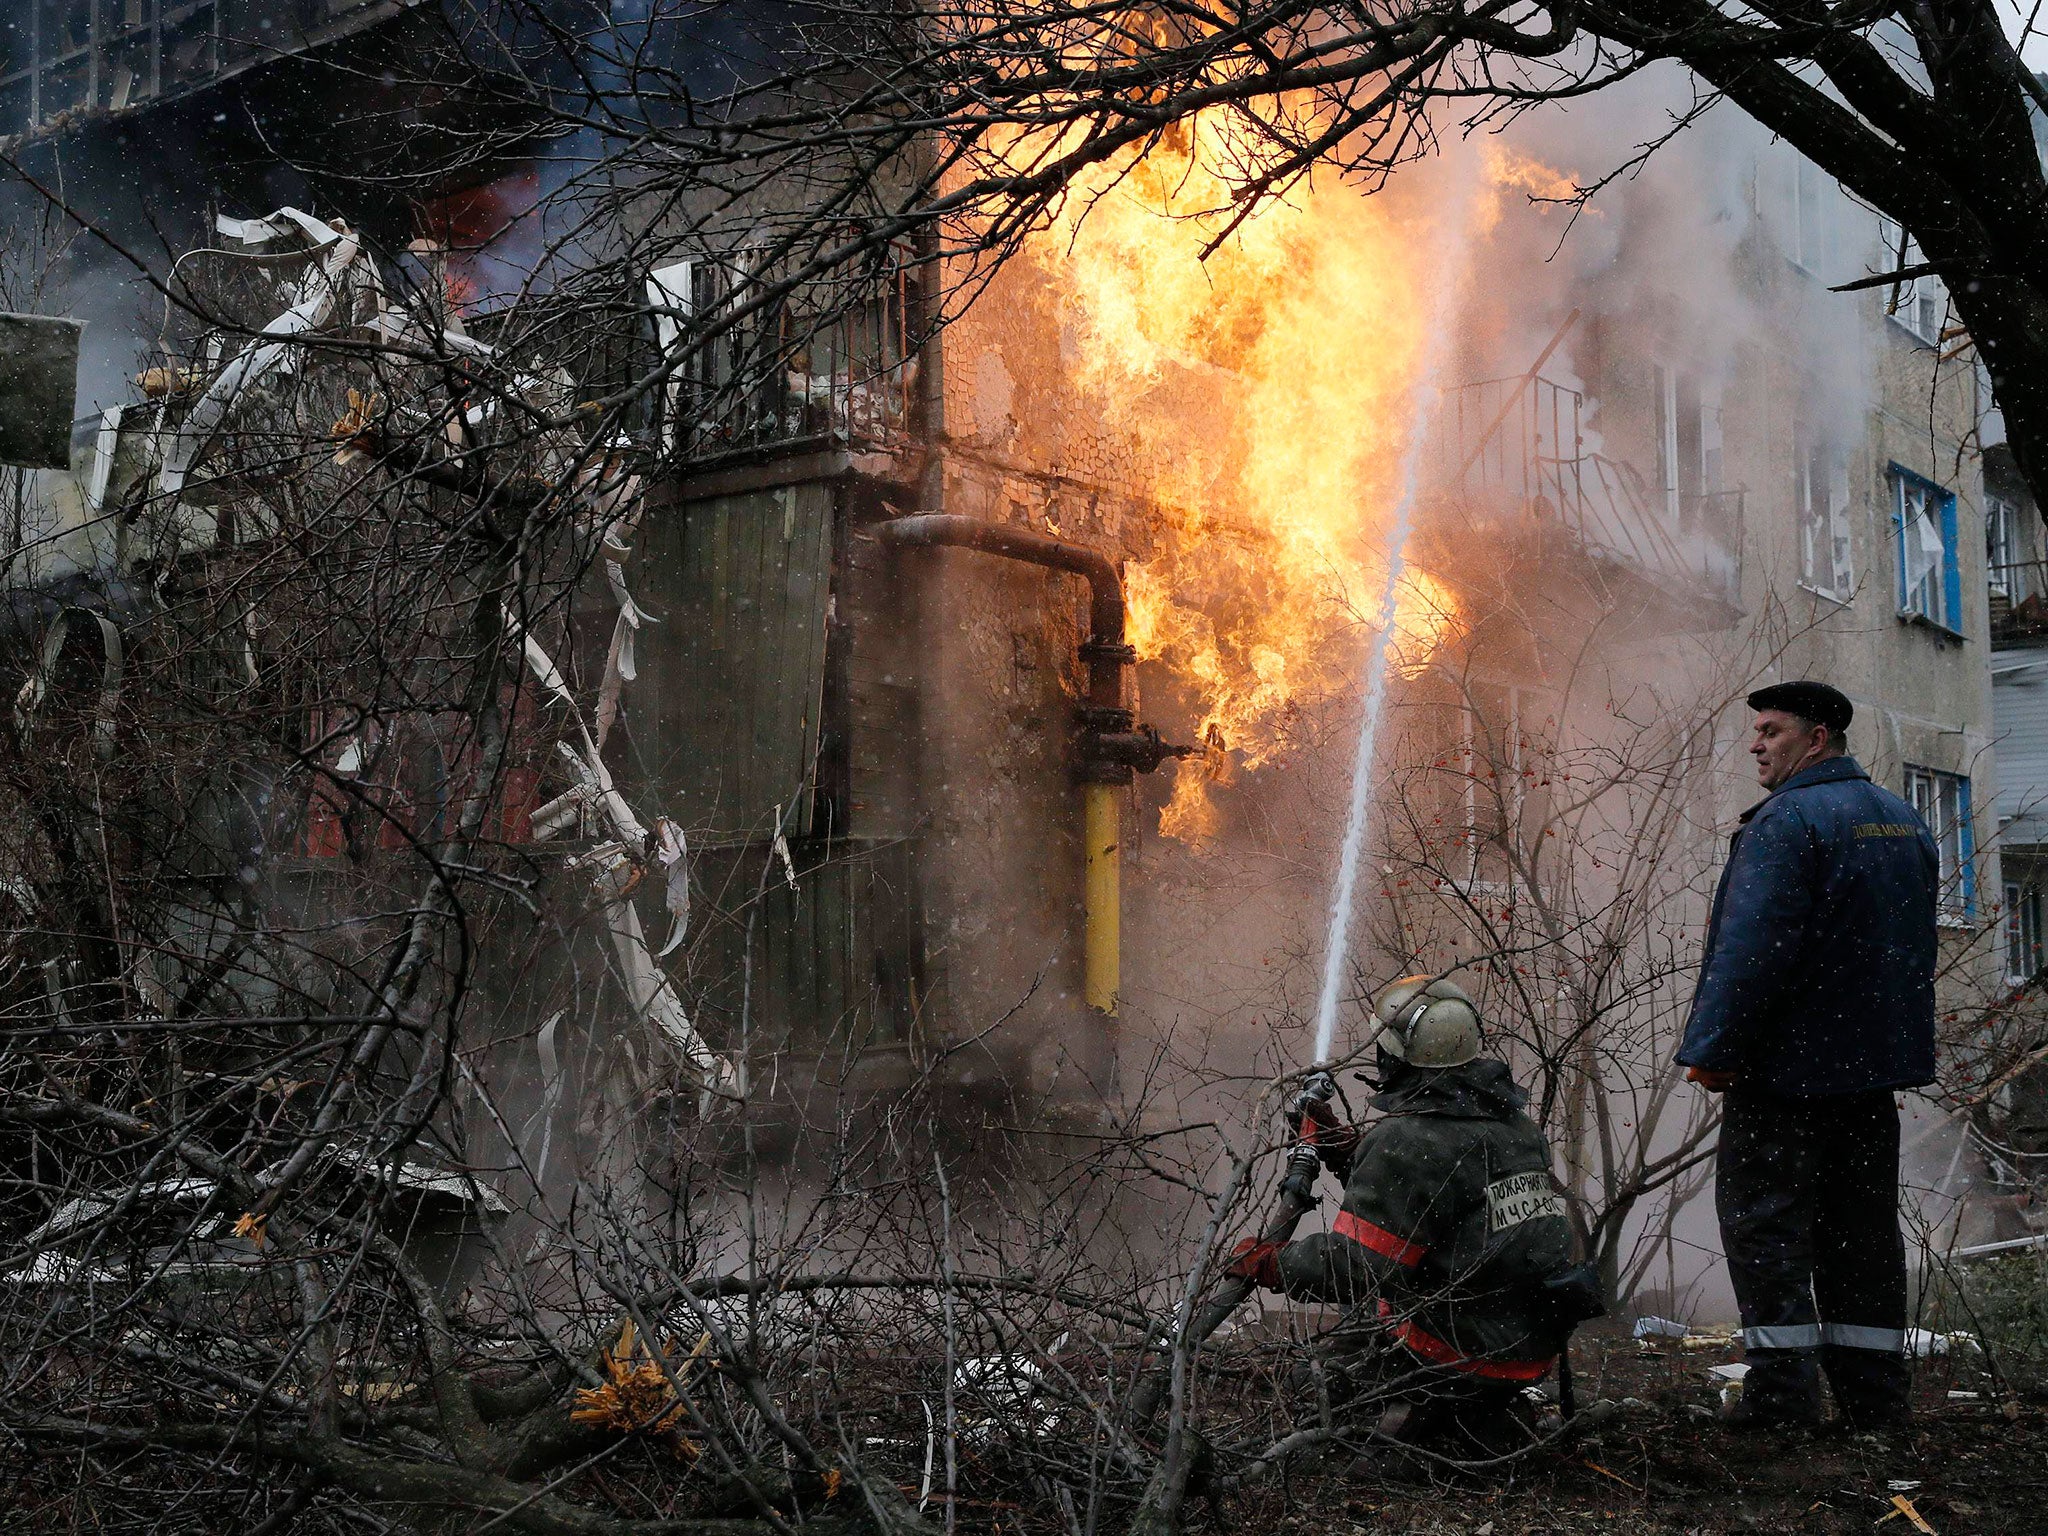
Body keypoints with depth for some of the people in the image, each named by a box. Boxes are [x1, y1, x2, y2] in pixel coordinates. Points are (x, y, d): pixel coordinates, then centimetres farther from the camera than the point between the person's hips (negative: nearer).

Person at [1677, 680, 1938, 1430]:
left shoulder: (1787, 820, -15)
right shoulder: (1904, 821, 14)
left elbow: (1751, 948, -22)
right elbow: (1915, 945, 20)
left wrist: (1714, 1050, -16)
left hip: (1787, 1061, -8)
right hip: (1875, 1062, 9)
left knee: (1765, 1224, -3)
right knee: (1860, 1228, 12)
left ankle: (1782, 1394, -6)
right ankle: (1875, 1398, 15)